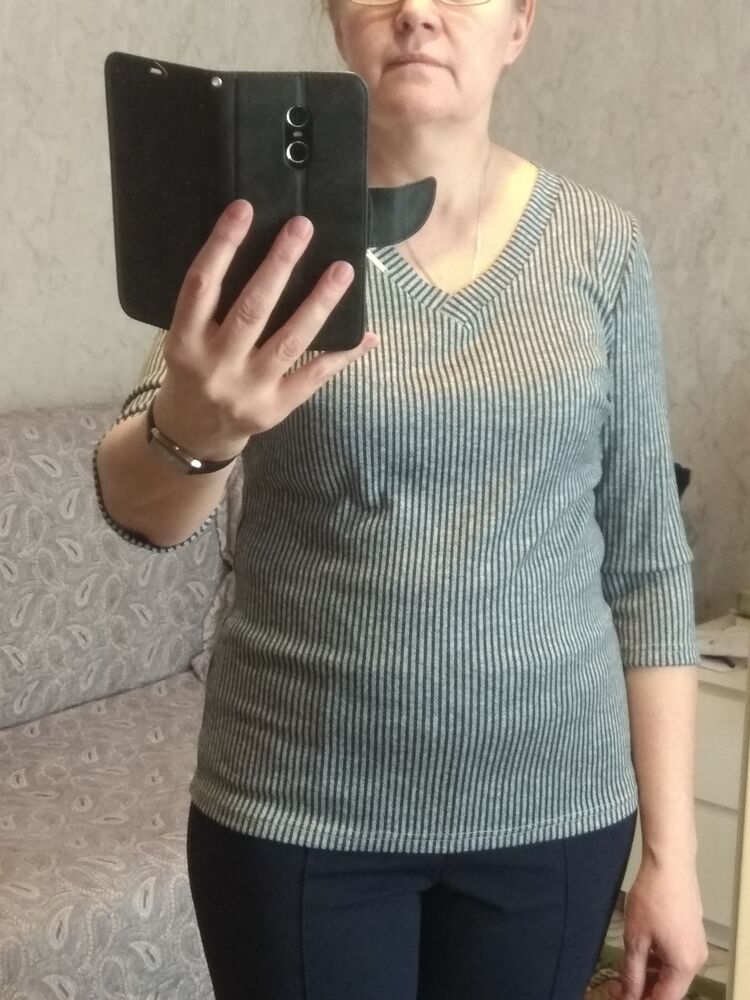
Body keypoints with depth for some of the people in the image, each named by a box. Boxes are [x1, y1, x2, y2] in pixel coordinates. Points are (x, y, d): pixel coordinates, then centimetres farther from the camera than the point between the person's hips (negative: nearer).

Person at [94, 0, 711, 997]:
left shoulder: (599, 243, -2)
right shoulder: (267, 231, -8)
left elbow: (646, 558, 1)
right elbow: (138, 505, -20)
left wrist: (670, 850, -1)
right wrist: (191, 428, -43)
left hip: (553, 804, 2)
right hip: (297, 808, -1)